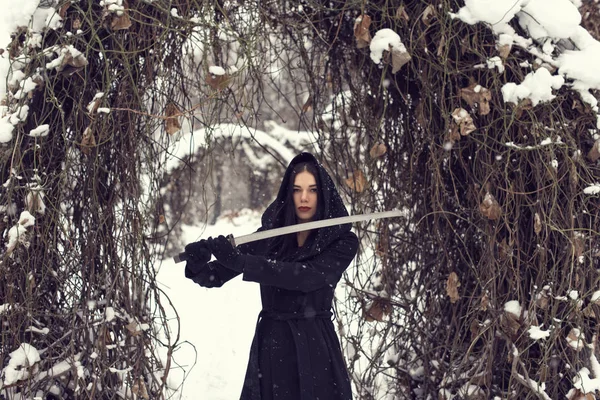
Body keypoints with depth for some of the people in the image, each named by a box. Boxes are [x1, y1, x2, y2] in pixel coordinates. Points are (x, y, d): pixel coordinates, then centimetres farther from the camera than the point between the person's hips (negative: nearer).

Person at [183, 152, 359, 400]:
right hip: (270, 344, 2)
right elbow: (215, 277, 1)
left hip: (315, 346, -2)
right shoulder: (270, 233, 2)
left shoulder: (342, 242, -6)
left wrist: (239, 261, -31)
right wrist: (197, 265, -23)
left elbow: (307, 276, -24)